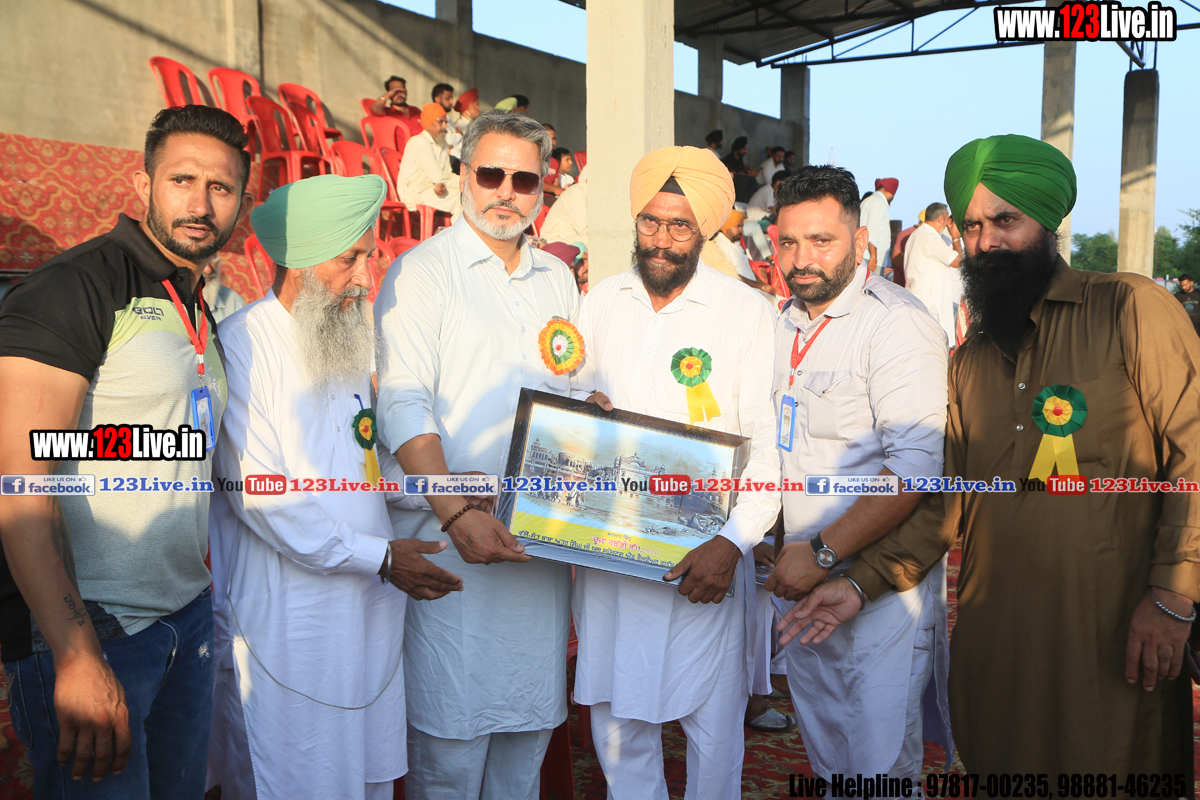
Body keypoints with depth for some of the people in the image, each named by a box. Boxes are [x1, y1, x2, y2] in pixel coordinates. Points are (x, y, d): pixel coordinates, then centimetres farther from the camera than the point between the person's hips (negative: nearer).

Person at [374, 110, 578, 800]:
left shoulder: (558, 278, 15)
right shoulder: (423, 271, -3)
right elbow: (405, 406, -12)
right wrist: (456, 514, -23)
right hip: (455, 537, -5)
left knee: (531, 719, 13)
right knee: (451, 727, 0)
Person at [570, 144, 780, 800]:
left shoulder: (745, 313, -6)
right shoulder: (600, 301, 7)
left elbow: (769, 442, -10)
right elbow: (576, 390, 20)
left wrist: (733, 541, -20)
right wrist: (587, 404, -4)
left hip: (702, 553, -3)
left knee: (712, 721, 6)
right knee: (614, 709, 12)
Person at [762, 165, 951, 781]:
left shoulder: (898, 325, -16)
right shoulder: (785, 324, 10)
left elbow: (916, 464, -25)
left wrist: (824, 553, -24)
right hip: (801, 578, 8)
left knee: (881, 766, 2)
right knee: (826, 758, 20)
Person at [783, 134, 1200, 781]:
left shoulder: (1130, 309, -3)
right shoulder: (969, 359, 13)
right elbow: (945, 501, 11)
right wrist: (862, 582, -1)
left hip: (1113, 640, -4)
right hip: (994, 640, 5)